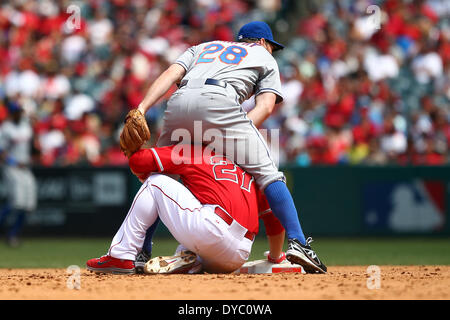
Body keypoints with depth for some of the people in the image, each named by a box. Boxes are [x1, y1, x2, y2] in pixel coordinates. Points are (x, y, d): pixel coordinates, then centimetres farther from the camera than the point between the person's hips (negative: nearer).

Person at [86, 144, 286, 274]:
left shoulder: (191, 151, 16)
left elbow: (138, 161, 10)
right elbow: (275, 218, 26)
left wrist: (146, 179, 33)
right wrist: (275, 259, 41)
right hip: (238, 259, 6)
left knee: (155, 183, 11)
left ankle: (121, 256, 3)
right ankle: (188, 262, 1)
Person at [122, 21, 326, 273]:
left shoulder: (203, 47, 40)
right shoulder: (265, 58, 31)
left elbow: (171, 74, 19)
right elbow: (265, 106, 11)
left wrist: (142, 109, 7)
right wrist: (235, 138, 2)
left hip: (179, 102, 4)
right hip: (220, 101, -4)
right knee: (268, 173, 0)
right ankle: (297, 242, -12)